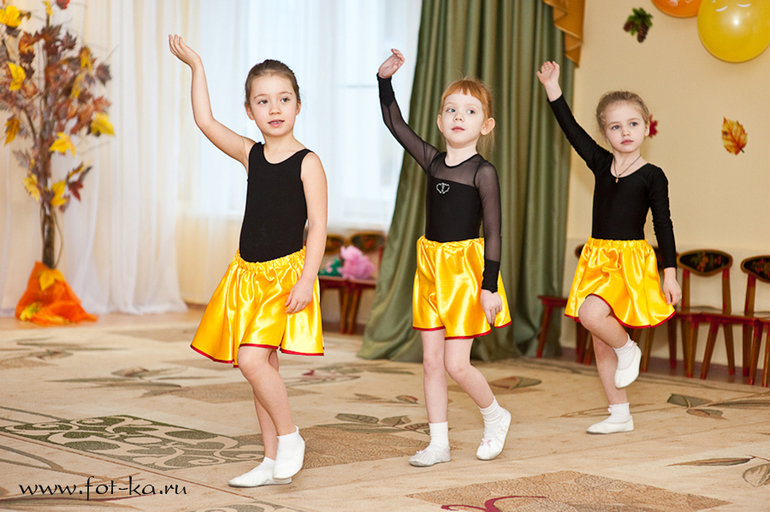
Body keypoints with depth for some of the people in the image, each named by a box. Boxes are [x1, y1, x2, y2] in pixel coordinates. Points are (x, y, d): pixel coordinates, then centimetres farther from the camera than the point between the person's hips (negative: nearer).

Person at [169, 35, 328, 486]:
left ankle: (290, 437, -1)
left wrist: (306, 279, -20)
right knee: (259, 366, 9)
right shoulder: (251, 155, 8)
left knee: (252, 360, -20)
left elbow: (318, 226, -12)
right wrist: (196, 65, 8)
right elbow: (205, 120, 8)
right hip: (249, 274, 7)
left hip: (287, 272, -6)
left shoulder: (308, 162, -8)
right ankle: (273, 463, 17)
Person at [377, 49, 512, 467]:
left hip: (466, 268, -6)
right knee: (431, 362, 7)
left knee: (456, 364, -5)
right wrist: (384, 80, -1)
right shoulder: (432, 161, 5)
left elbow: (493, 234, -11)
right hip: (431, 266, 6)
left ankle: (495, 416, 21)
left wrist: (489, 286, -16)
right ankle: (439, 442, 16)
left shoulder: (483, 172, -9)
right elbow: (395, 125, 11)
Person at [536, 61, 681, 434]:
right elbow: (572, 130, 6)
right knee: (600, 346, 8)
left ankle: (628, 349, 1)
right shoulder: (601, 164, 6)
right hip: (597, 258, 6)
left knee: (592, 313, -29)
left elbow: (663, 225, -5)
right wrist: (552, 89, 2)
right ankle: (619, 416, 19)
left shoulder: (652, 176, -6)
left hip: (631, 260, -6)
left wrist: (670, 274, -8)